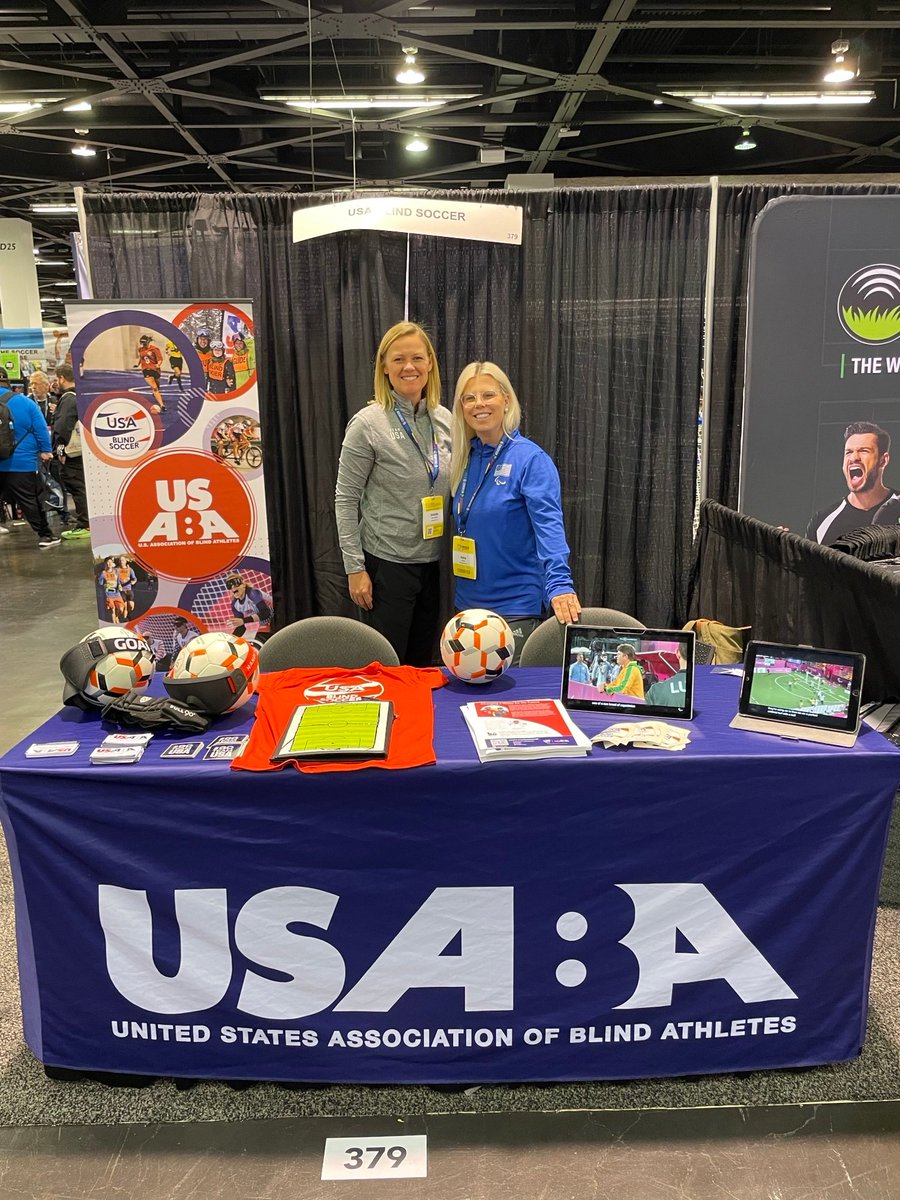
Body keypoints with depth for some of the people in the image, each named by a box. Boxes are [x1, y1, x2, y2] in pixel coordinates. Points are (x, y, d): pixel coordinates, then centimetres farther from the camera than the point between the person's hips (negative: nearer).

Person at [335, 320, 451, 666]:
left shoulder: (444, 419, 4)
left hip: (434, 563, 5)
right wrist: (355, 567, -11)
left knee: (422, 663, 16)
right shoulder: (368, 423, -11)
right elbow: (345, 498, -8)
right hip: (387, 563, -5)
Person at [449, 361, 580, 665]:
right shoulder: (466, 459, 6)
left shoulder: (531, 459, -13)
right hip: (468, 603, 7)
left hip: (515, 608, -6)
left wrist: (559, 584, -38)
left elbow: (549, 526, -24)